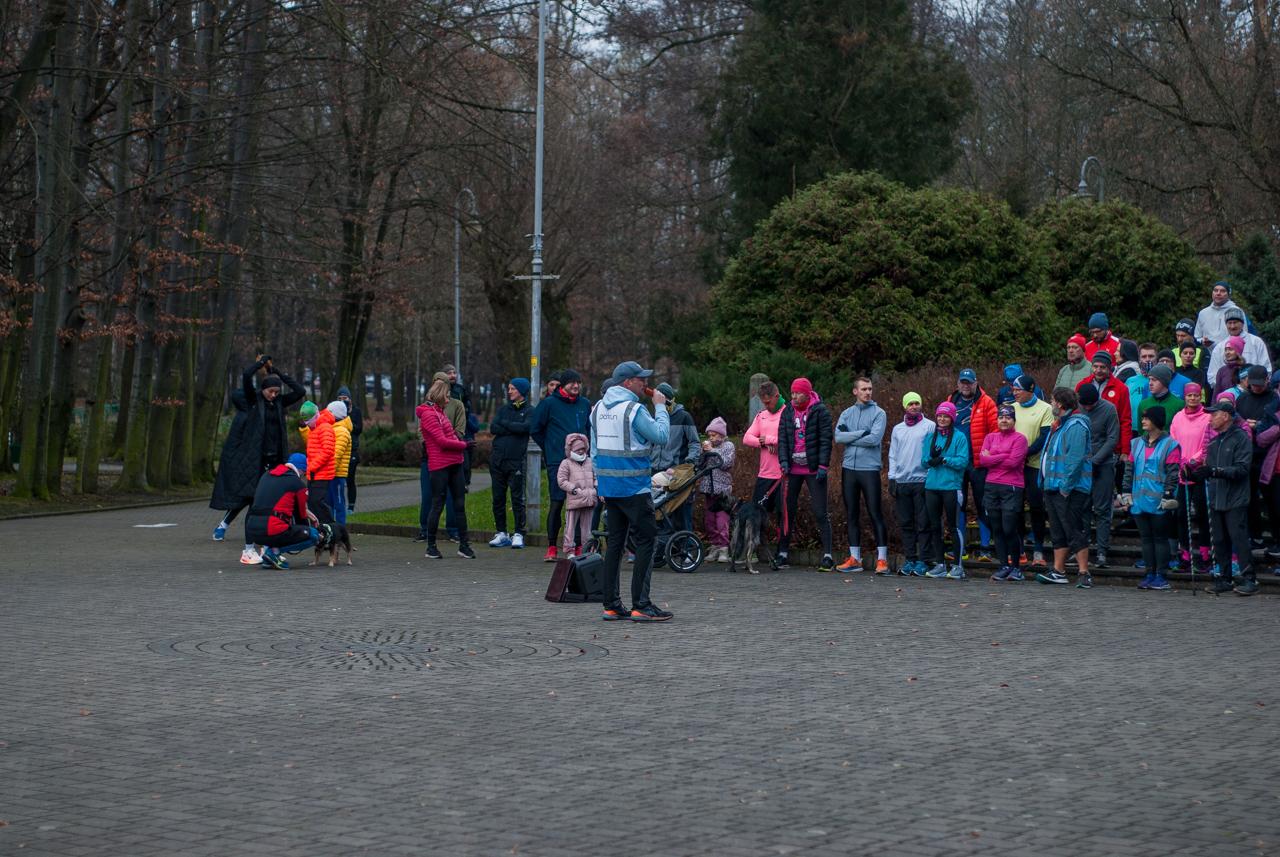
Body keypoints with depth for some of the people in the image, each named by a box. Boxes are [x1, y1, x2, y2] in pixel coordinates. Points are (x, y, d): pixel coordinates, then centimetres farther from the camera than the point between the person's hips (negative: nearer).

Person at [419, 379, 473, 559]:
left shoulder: (439, 413, 21)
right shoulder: (428, 414, -9)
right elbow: (442, 441, -15)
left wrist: (456, 435, 2)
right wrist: (463, 445, -5)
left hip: (454, 463, 9)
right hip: (439, 465, -9)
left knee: (460, 504, 6)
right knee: (437, 506, -4)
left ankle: (464, 545, 10)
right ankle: (431, 547, 5)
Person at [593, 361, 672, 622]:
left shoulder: (598, 409, 11)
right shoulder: (633, 409, -14)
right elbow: (662, 436, -11)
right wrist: (660, 407, 1)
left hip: (608, 485, 8)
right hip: (633, 487, -8)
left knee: (615, 542, 11)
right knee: (647, 540, -3)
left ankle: (611, 605, 11)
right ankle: (641, 605, -7)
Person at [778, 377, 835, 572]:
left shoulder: (820, 411, -5)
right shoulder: (788, 411, 8)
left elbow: (826, 439, -8)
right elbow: (782, 438, 8)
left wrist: (822, 465, -14)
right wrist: (783, 460, -6)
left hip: (813, 468, -4)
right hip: (793, 468, 4)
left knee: (820, 513, -5)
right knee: (788, 511, 7)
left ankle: (828, 556, -4)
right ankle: (782, 553, 14)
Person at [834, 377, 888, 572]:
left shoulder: (878, 413, -1)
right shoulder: (847, 413, 11)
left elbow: (874, 438, -14)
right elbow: (838, 436, -4)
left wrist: (850, 437, -6)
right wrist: (861, 433, -13)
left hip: (870, 468, -5)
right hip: (849, 468, 5)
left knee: (875, 514, -6)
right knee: (851, 514, 8)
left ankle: (882, 558, -4)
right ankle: (854, 559, 15)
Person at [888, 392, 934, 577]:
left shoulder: (930, 426, 3)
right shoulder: (897, 429, 17)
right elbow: (893, 455, 17)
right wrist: (892, 478, 6)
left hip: (922, 480, -4)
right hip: (901, 482, 5)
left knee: (924, 523, -5)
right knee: (906, 523, 5)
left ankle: (923, 560, -3)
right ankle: (909, 560, 9)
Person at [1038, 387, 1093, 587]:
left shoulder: (1075, 425, -15)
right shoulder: (1059, 425, 18)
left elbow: (1075, 458, -23)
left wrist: (1066, 487, -24)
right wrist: (1047, 485, 17)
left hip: (1070, 489, -10)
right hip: (1054, 488, 10)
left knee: (1075, 532, -8)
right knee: (1058, 532, 13)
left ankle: (1084, 574, -5)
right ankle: (1058, 571, 18)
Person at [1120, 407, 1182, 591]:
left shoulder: (1170, 445, -3)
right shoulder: (1137, 443, 15)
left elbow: (1172, 474, -7)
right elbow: (1129, 470, 17)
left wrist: (1168, 496, -13)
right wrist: (1126, 495, 11)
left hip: (1159, 503, -6)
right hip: (1139, 501, 6)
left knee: (1160, 539, -1)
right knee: (1146, 539, 8)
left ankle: (1161, 576, 2)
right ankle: (1150, 575, 12)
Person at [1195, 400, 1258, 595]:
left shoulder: (1241, 438, -5)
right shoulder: (1214, 441, 18)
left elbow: (1242, 469, -15)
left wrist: (1215, 471, -25)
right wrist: (1198, 472, -1)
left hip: (1235, 500, -7)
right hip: (1216, 499, 7)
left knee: (1239, 538, -10)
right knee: (1219, 541, 6)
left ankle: (1249, 579, -8)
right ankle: (1225, 580, 12)